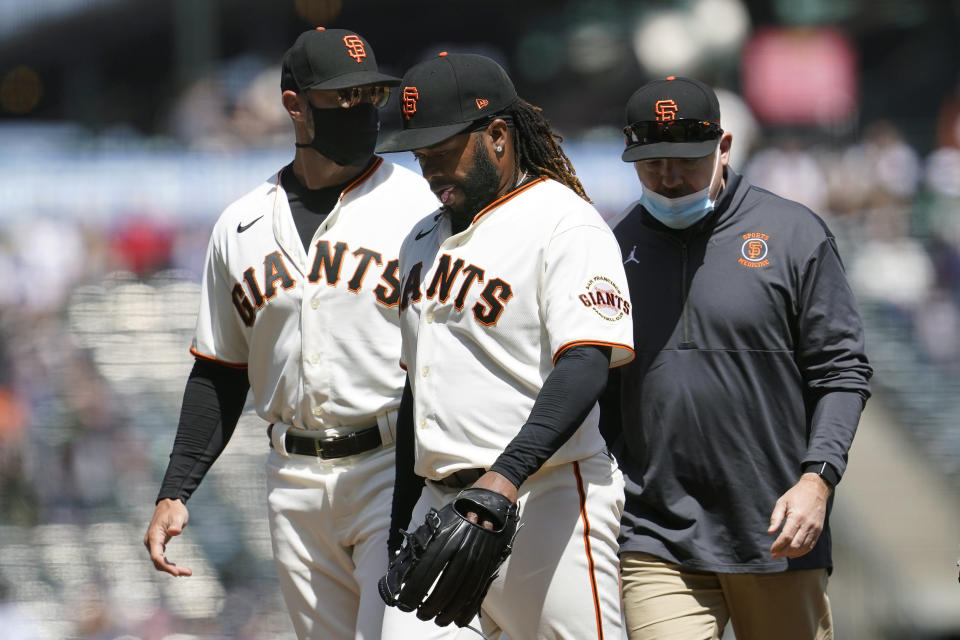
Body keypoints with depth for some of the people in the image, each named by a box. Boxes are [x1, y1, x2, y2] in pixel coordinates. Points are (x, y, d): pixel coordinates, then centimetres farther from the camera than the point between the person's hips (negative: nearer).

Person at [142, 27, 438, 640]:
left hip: (394, 472, -4)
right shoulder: (241, 227, 11)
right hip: (295, 483, 4)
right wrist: (175, 493, 8)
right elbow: (219, 375, 16)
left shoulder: (421, 207, -1)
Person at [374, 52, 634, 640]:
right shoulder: (426, 238, 19)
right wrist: (402, 522, 23)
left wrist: (507, 475, -33)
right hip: (440, 503, 8)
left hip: (546, 501, -7)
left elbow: (584, 366, -20)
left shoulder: (566, 225, -8)